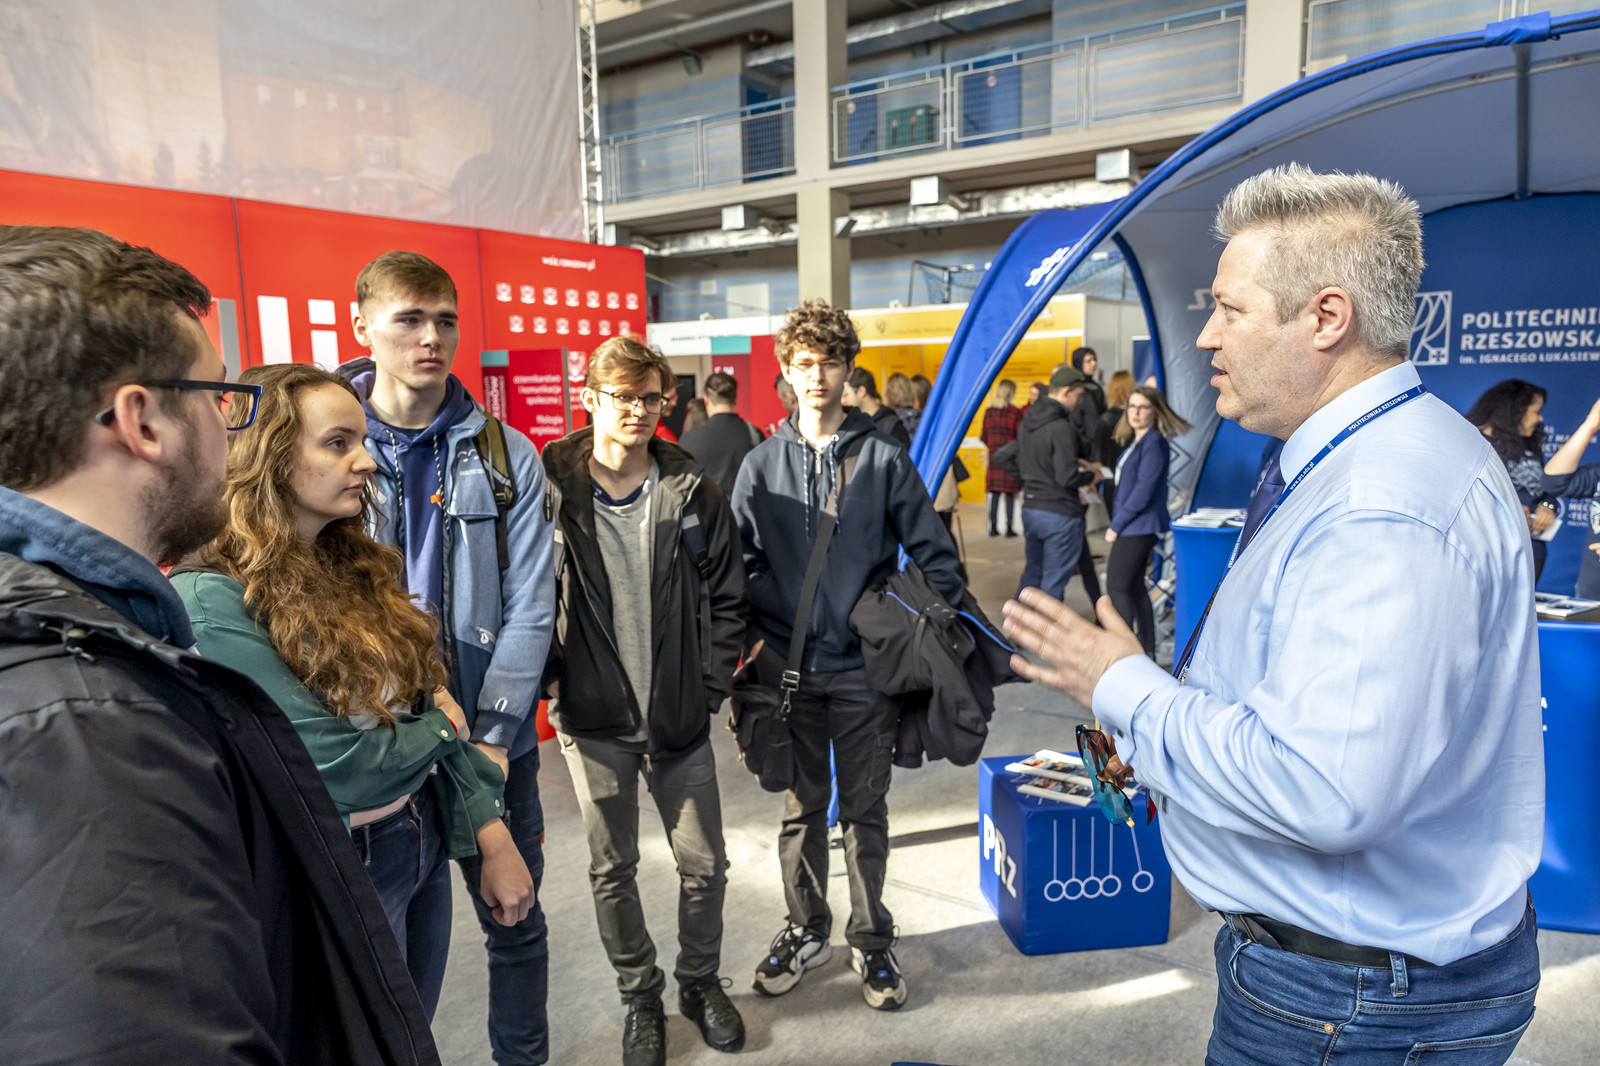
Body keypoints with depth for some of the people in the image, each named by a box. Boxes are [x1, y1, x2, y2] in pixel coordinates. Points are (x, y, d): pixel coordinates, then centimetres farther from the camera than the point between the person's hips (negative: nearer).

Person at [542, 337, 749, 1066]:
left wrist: (711, 689, -3)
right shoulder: (553, 489, -6)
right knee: (612, 870, 13)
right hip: (593, 718, -1)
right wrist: (554, 681, -8)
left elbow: (727, 600, 2)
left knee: (704, 865, 11)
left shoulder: (694, 494, -3)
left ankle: (700, 980, 38)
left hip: (679, 718, 1)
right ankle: (640, 997, 36)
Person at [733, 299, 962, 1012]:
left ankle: (871, 939, 28)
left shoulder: (883, 457, -1)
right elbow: (741, 563, 5)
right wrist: (752, 641, -3)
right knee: (802, 808, 15)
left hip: (865, 666, -1)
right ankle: (806, 931, 34)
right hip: (790, 667, 2)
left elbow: (932, 553, 1)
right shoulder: (761, 465, 4)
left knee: (865, 809, 11)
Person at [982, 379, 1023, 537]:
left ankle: (993, 527, 10)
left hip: (994, 456, 4)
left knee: (995, 494, 8)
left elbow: (985, 438, 9)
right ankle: (1009, 528, 2)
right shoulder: (1014, 412, -9)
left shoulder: (988, 412, 4)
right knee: (1010, 495, 0)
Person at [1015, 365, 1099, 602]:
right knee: (1054, 581, 3)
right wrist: (1092, 476, -3)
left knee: (1032, 572, 21)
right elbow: (1068, 477, -24)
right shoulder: (1061, 428, -20)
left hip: (1030, 509, 8)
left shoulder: (1025, 422, 7)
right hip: (1060, 514, -8)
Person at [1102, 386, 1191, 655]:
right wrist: (1116, 523, 10)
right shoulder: (1135, 441, 16)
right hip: (1132, 527, 10)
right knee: (1134, 587, 13)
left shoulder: (1154, 443, -14)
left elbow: (1144, 489, -19)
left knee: (1117, 585, -9)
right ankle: (1147, 650, 20)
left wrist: (1117, 524, -15)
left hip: (1139, 526, -10)